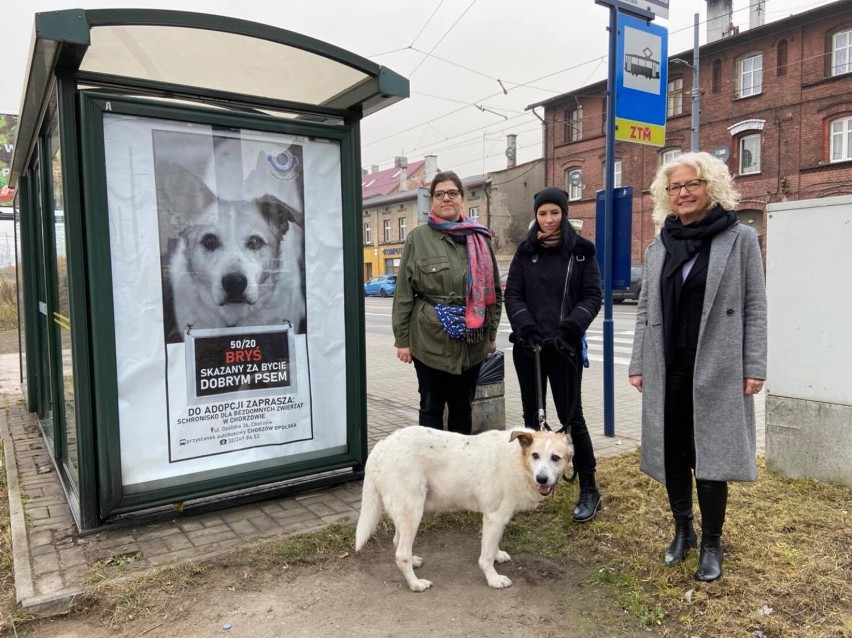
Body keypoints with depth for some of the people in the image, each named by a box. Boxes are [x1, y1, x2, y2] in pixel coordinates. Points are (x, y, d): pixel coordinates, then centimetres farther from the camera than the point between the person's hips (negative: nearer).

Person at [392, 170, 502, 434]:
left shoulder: (479, 238, 7)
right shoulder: (418, 238, -1)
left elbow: (494, 289, 12)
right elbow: (403, 293, -2)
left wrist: (491, 333, 11)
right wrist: (402, 339, -4)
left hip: (472, 340, 3)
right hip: (430, 339, -3)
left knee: (463, 408, 15)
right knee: (431, 408, 8)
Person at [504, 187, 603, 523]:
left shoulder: (581, 251, 2)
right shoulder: (525, 252, 8)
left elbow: (592, 296, -2)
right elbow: (512, 294, 3)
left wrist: (569, 329, -16)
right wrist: (526, 327, -13)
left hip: (564, 346, -3)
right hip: (528, 345, 3)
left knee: (571, 416, -3)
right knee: (532, 414, 11)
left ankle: (589, 491, 9)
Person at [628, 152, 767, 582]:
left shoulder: (740, 239, 1)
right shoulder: (659, 247, 11)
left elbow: (754, 307, -2)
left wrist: (754, 366, -8)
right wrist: (637, 364, 7)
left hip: (716, 369, -3)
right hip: (667, 369, 4)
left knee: (710, 455, 2)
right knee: (672, 454, 11)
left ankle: (711, 544, 20)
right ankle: (682, 530, 30)